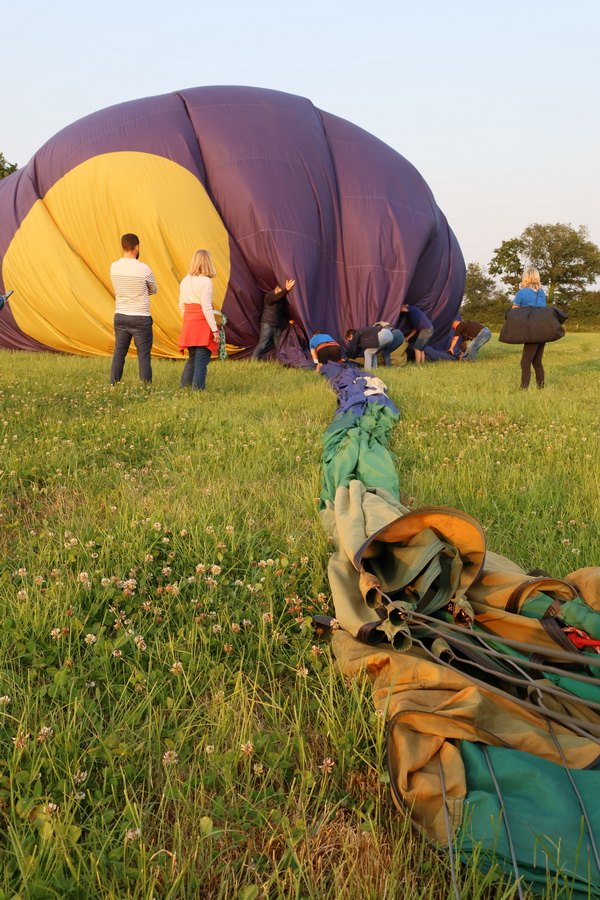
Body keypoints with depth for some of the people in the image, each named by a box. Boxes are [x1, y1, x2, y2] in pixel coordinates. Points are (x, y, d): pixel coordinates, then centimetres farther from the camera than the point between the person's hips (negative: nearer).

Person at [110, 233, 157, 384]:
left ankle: (113, 386, 15)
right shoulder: (143, 269, -13)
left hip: (120, 316, 5)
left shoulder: (114, 267, 2)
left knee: (119, 353, 12)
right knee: (144, 355, 0)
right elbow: (153, 289, 5)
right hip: (141, 318, -5)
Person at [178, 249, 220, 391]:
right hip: (202, 323, -7)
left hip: (188, 324, 7)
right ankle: (198, 390, -3)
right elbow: (206, 307, -15)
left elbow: (181, 305, 14)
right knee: (201, 361, -2)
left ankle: (184, 389, 18)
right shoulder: (205, 281, -11)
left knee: (192, 359, 18)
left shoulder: (185, 281, 9)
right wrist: (215, 329, -12)